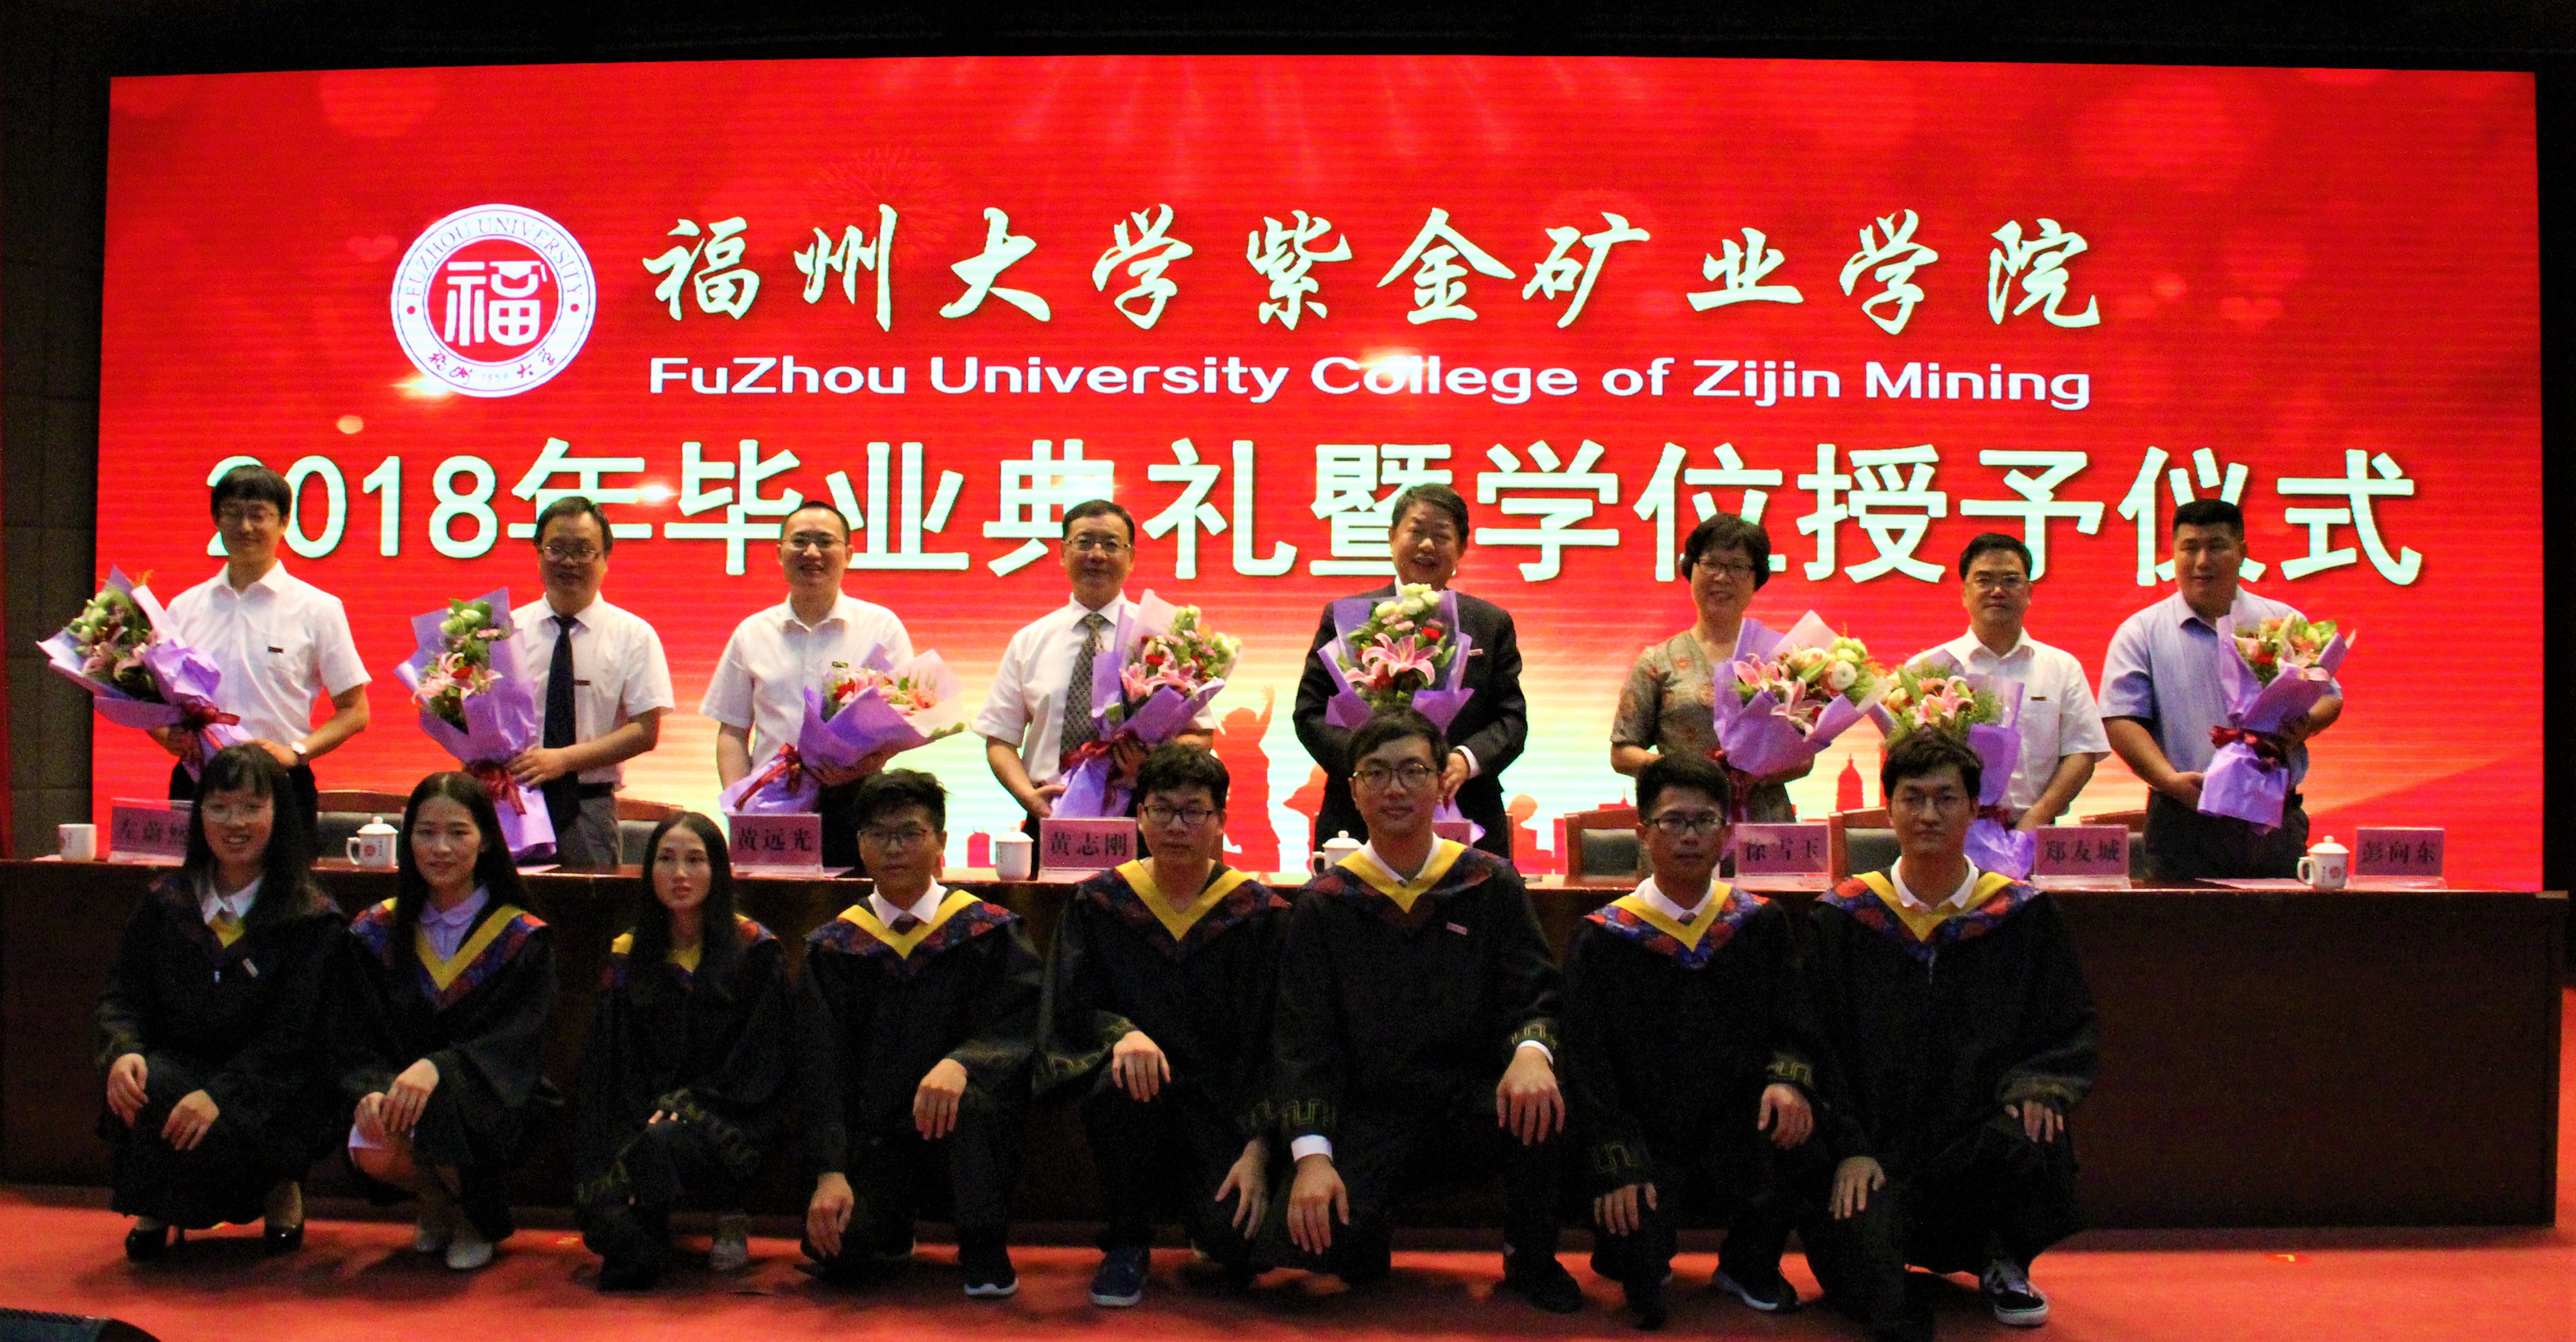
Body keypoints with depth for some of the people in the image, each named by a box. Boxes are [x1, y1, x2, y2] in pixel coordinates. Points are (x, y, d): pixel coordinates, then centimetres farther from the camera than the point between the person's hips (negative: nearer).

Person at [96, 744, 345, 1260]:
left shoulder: (311, 918, -5)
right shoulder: (165, 904, 9)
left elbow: (292, 1032, -13)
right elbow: (123, 995, 6)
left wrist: (221, 1092, -28)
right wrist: (123, 1051, -17)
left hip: (271, 1088, -3)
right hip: (180, 1068, 3)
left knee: (215, 1136, -33)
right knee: (135, 1089, -30)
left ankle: (277, 1191, 6)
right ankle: (154, 1208, 1)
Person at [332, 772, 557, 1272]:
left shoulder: (524, 940, -1)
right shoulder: (374, 934, 8)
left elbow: (512, 1043, -12)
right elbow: (353, 1042, 2)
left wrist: (437, 1068, -31)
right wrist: (372, 1090, -21)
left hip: (489, 1106, -2)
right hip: (395, 1086, 3)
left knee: (436, 1115, -35)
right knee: (369, 1150, -30)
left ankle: (476, 1216, 0)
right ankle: (435, 1204, 8)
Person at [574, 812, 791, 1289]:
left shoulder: (756, 951, 3)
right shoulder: (628, 956, 12)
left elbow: (760, 1060, -2)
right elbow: (609, 1062, 6)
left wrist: (687, 1106, -15)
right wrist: (648, 1113, -13)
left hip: (730, 1117, -2)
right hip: (647, 1112, 2)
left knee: (664, 1143, -35)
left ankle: (731, 1218, -7)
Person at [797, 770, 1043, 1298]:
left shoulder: (991, 932, 2)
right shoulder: (833, 948, 7)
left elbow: (1017, 1034, -8)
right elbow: (820, 1067, 0)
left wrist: (958, 1064, -31)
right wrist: (830, 1171, -14)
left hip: (956, 1137, -2)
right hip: (870, 1142, 2)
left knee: (973, 1097, -35)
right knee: (836, 1254, -24)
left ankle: (985, 1248, -9)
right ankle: (892, 1229, 15)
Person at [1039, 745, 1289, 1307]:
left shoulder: (1260, 914, 0)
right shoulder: (1099, 903, 3)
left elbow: (1274, 1043, -3)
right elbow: (1074, 1009, -1)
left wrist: (1259, 1147, -14)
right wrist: (1124, 1034, -25)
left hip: (1224, 1105, 0)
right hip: (1140, 1096, 1)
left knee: (1239, 1236, -25)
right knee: (1122, 1083, -35)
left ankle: (1208, 1230, 17)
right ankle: (1126, 1244, -7)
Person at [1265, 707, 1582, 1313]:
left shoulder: (1490, 884, 6)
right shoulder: (1325, 902, 5)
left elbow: (1534, 995, 1)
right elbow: (1305, 1036, 1)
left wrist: (1531, 1052, -25)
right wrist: (1312, 1154, -13)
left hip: (1474, 1106, 1)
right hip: (1371, 1119, 0)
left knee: (1541, 1104, -34)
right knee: (1296, 1236, -28)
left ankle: (1531, 1261, -2)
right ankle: (1366, 1248, 12)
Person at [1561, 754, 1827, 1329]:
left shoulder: (1761, 924, 11)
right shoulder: (1601, 939, 2)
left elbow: (1795, 1028, 7)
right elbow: (1587, 1063, -2)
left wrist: (1789, 1081, -17)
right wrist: (1617, 1168, -13)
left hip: (1741, 1134, 2)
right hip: (1647, 1137, -1)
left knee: (1804, 1149, -31)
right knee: (1633, 1257, -26)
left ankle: (1749, 1267, 1)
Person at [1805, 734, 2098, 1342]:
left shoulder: (2024, 917, 7)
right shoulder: (1844, 919, 5)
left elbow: (2072, 1031, 11)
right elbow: (1821, 1043, 4)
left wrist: (2037, 1086, -12)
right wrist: (1849, 1147, -10)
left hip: (1984, 1140, 2)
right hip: (1877, 1156, -2)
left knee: (2036, 1145, -32)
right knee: (1855, 1264, -30)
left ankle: (2004, 1264, 1)